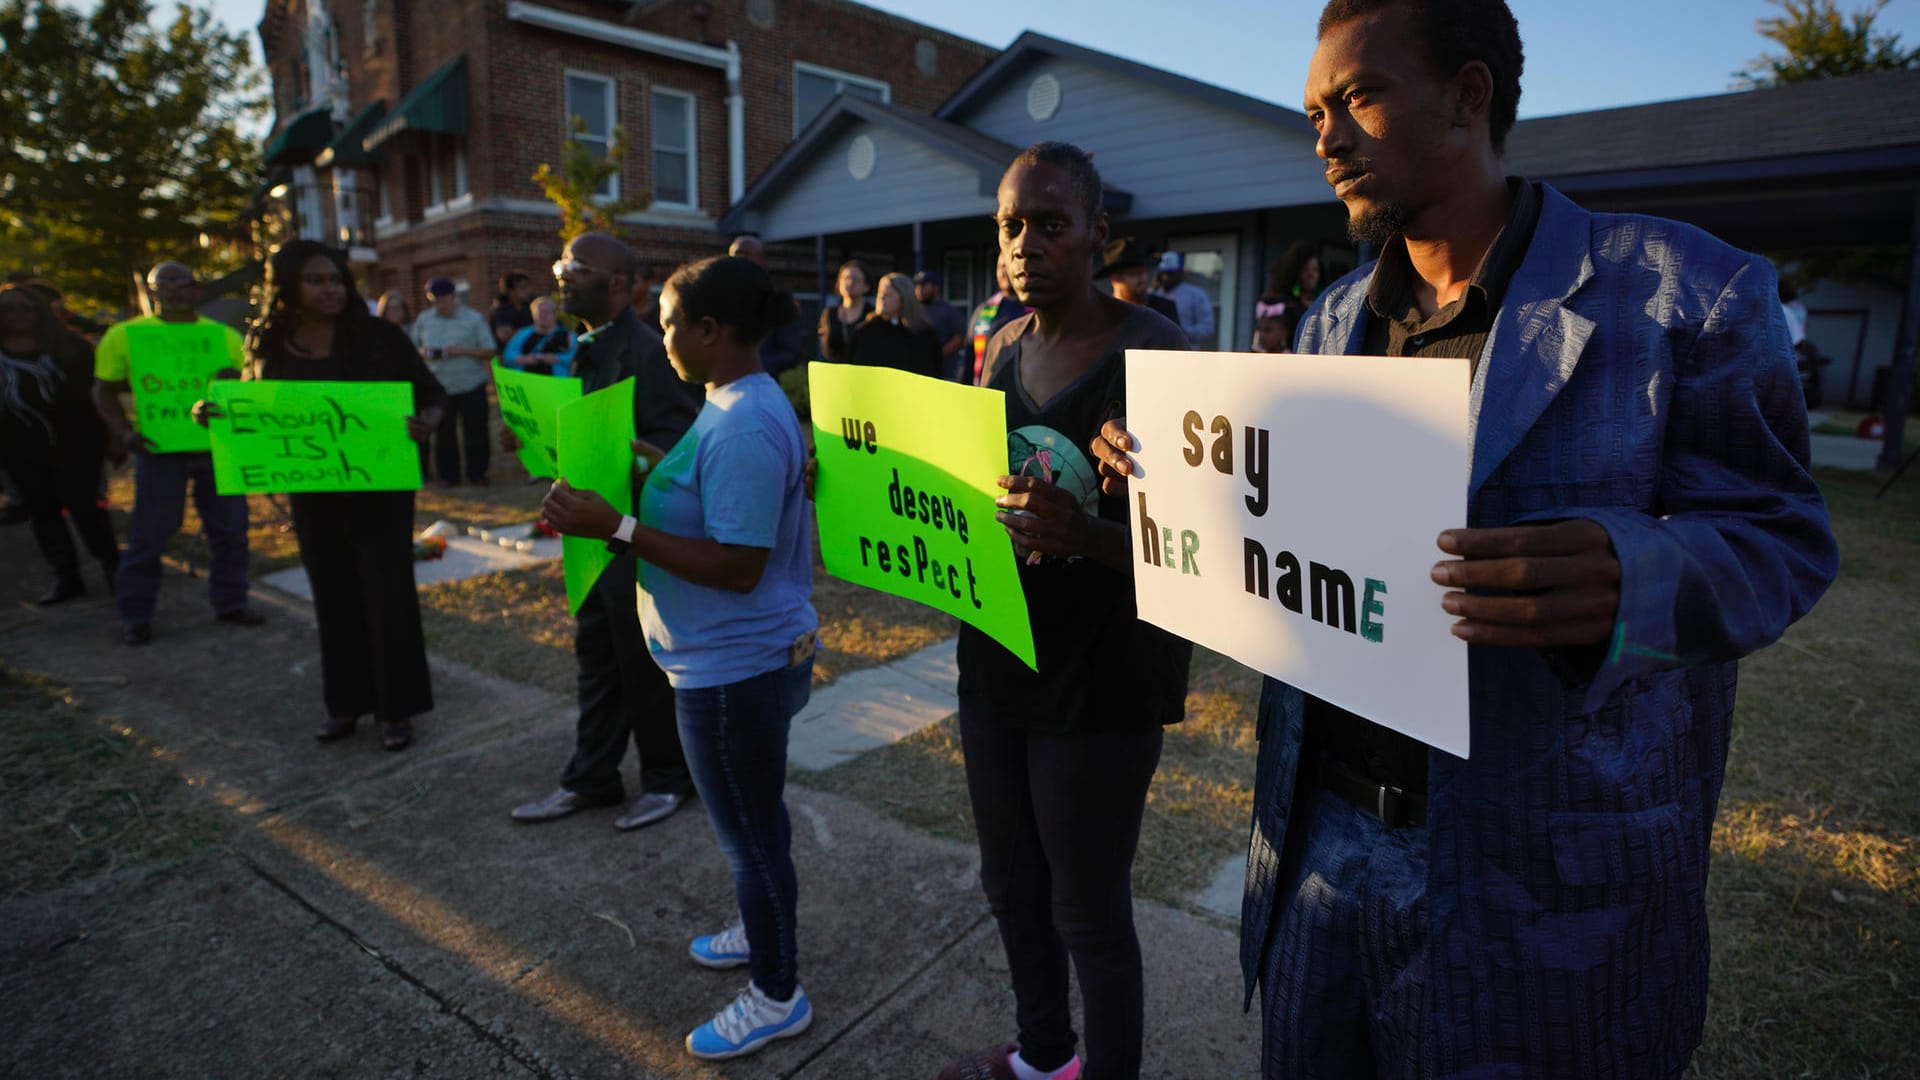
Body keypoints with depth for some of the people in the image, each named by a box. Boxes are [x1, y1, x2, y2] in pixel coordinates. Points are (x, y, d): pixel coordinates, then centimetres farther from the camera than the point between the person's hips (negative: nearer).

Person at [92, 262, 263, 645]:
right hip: (159, 449, -2)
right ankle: (135, 616, 14)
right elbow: (104, 391, 5)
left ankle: (229, 603, 20)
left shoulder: (225, 335, 9)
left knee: (229, 530, 7)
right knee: (149, 536, 2)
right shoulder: (125, 335, 3)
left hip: (218, 448, 3)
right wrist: (124, 431, -11)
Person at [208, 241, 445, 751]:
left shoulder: (378, 335, -7)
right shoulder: (269, 344, 1)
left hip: (379, 487, -3)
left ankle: (395, 707, 11)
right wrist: (213, 415, -9)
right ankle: (345, 701, 26)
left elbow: (431, 391, -5)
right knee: (334, 596, 12)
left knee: (387, 593, 0)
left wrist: (425, 422, -27)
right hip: (313, 492, 3)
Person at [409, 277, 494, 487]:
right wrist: (423, 352, -7)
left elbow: (490, 351, -2)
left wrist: (463, 350, -16)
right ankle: (448, 475, 18)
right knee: (443, 432, 7)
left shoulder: (473, 318, 0)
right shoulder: (424, 319, 9)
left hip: (471, 385, -2)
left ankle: (477, 473, 15)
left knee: (475, 432, 2)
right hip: (438, 386, 3)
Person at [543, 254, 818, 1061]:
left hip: (736, 664, -10)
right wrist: (664, 472, 9)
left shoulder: (741, 428, -26)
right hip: (739, 656, 10)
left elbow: (738, 566, -28)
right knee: (752, 816, 26)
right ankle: (762, 932, 47)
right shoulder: (745, 403, 7)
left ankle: (777, 994, 27)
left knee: (749, 827, 7)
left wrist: (618, 528, -28)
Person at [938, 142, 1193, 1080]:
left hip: (1103, 678, -6)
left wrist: (1088, 534, -35)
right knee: (1012, 886, 21)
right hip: (997, 658, 7)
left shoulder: (1152, 349, -13)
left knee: (1089, 913, 9)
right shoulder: (1004, 347, 7)